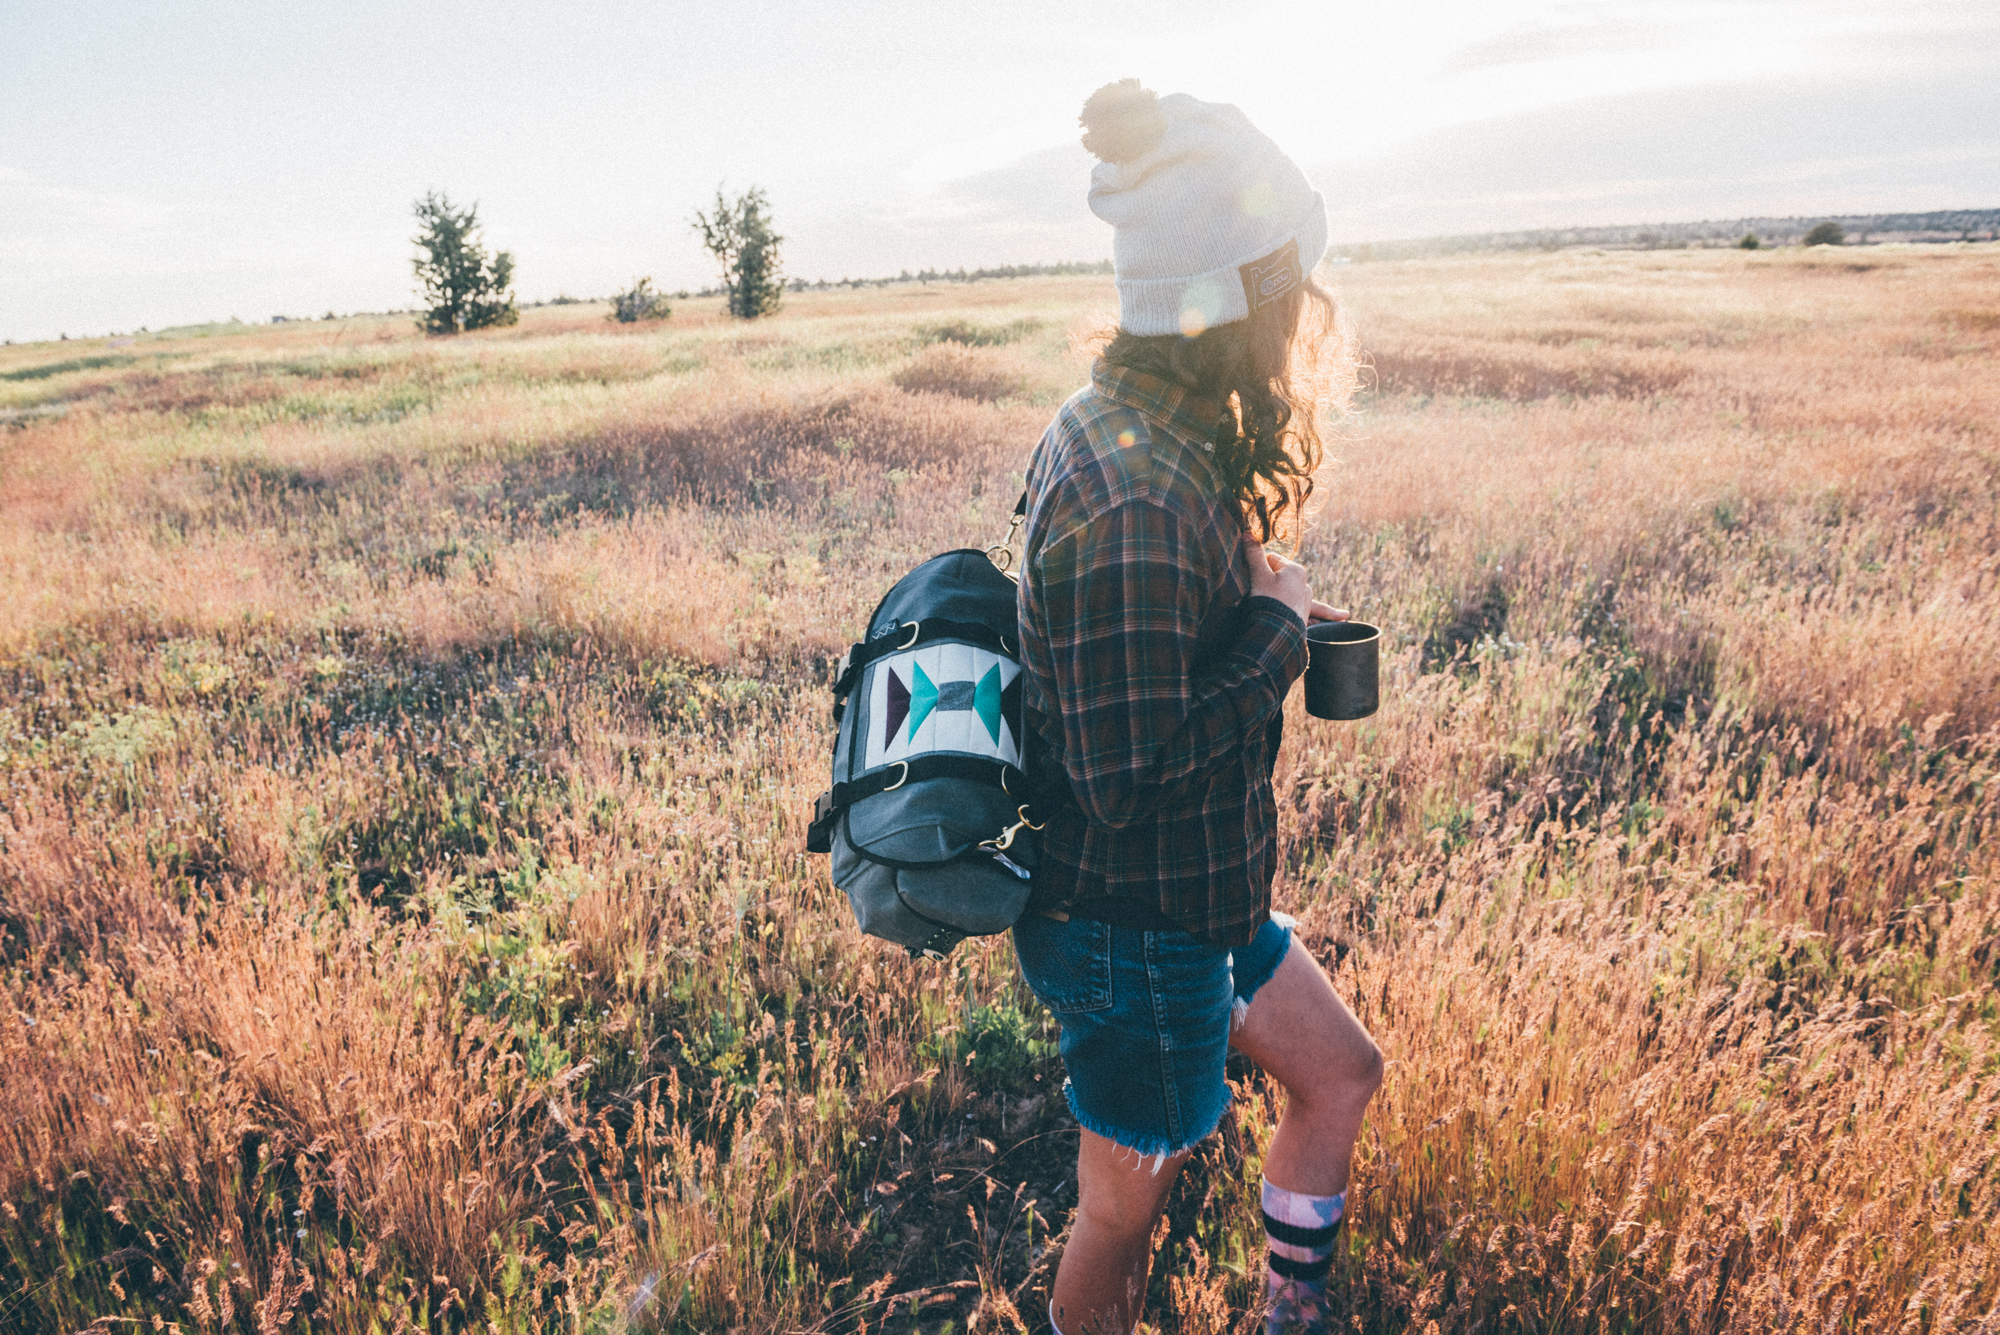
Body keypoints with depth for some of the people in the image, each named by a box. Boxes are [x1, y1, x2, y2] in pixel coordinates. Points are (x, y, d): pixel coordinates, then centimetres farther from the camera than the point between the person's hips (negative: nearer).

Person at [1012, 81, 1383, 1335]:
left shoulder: (1123, 425, 1)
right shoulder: (1137, 501, -31)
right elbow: (1128, 771, -30)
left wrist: (1263, 593, 0)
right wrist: (1280, 624, -19)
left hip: (1194, 896, 10)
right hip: (1133, 930, -10)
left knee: (1341, 1073, 26)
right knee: (1126, 1211, 14)